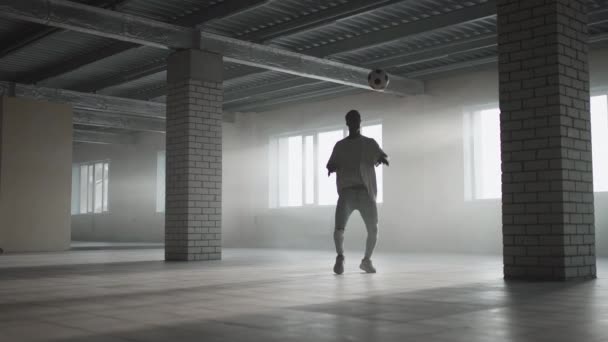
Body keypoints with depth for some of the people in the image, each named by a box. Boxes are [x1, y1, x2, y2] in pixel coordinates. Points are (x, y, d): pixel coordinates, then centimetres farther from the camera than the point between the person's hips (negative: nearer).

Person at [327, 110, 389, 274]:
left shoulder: (370, 143, 12)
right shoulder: (340, 146, 14)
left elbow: (384, 157, -1)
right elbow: (331, 166, 12)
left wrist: (382, 158, -26)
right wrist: (331, 167, -14)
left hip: (366, 193, 0)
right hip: (346, 193, 0)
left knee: (373, 230, -4)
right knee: (338, 228, -19)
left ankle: (366, 260, 22)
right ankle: (340, 256, 8)